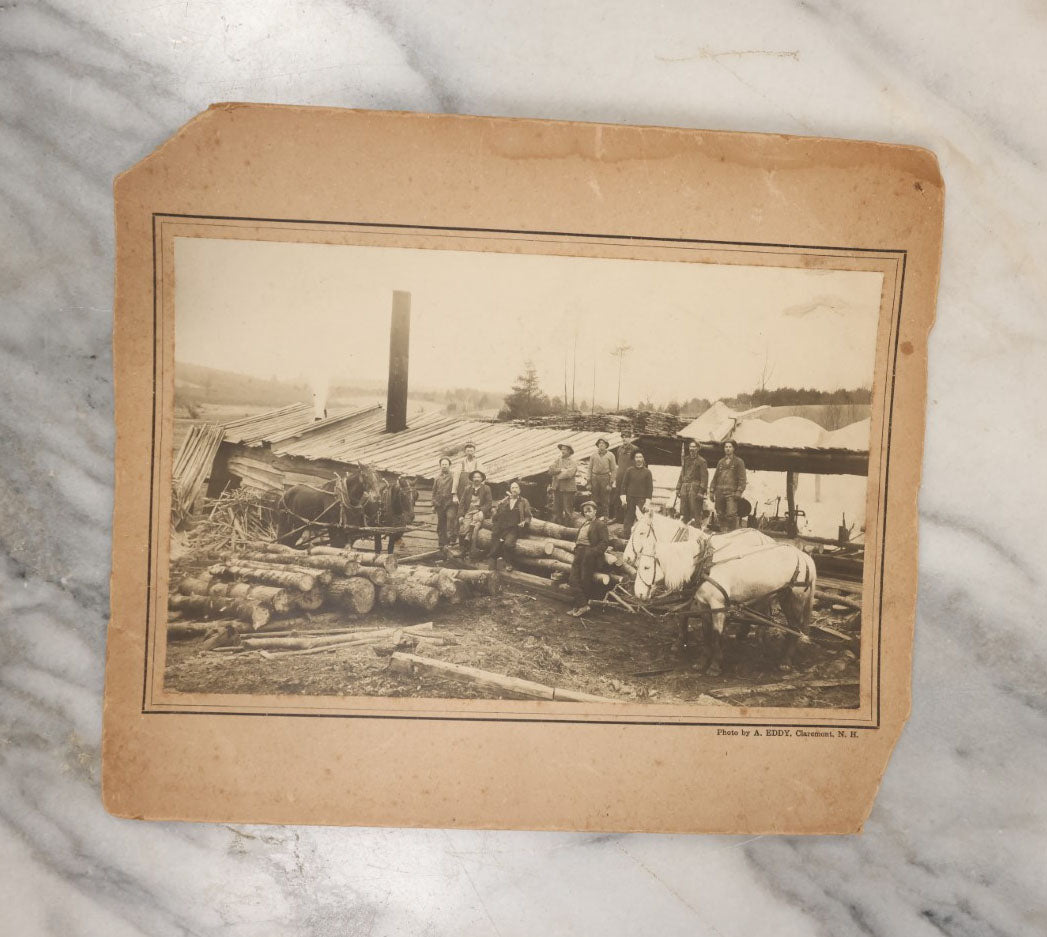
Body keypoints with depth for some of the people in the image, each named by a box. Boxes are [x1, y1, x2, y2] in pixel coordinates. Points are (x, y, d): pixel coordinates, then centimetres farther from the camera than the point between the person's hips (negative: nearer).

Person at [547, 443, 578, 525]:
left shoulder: (573, 463, -2)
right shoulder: (557, 461, 14)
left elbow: (569, 474, -19)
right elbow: (550, 470, -1)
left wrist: (558, 476, -8)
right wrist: (561, 470, -12)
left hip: (568, 488, -5)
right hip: (557, 488, 5)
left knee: (568, 510, -1)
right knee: (556, 510, 9)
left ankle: (568, 526, 6)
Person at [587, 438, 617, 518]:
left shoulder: (610, 455, 1)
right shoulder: (593, 455, 7)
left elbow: (613, 470, 1)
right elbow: (590, 468, 9)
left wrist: (610, 483, -6)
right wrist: (589, 482, 4)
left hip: (605, 478, -2)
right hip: (594, 477, 2)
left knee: (605, 501, 1)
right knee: (595, 500, 8)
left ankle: (605, 517, 9)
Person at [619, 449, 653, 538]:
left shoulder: (647, 472, 2)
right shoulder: (629, 470, 5)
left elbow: (650, 487, 1)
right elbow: (624, 484, 7)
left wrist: (647, 502, -5)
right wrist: (623, 497, -3)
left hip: (641, 500, -1)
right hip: (630, 499, 1)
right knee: (628, 520, 4)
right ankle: (625, 539, 11)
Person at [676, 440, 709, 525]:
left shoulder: (701, 461, 1)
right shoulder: (686, 459, 20)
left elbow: (704, 477, -5)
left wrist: (701, 491, -14)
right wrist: (678, 488, 15)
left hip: (695, 488, -6)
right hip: (684, 488, 6)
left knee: (695, 512, -10)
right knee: (684, 512, 6)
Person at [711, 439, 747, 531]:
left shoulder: (738, 462, 6)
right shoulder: (720, 462, 20)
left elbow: (742, 478, -1)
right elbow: (715, 478, 22)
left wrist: (739, 491, -12)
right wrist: (712, 491, 14)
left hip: (731, 493, -5)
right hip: (719, 492, 5)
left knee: (731, 515, -15)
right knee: (720, 515, 4)